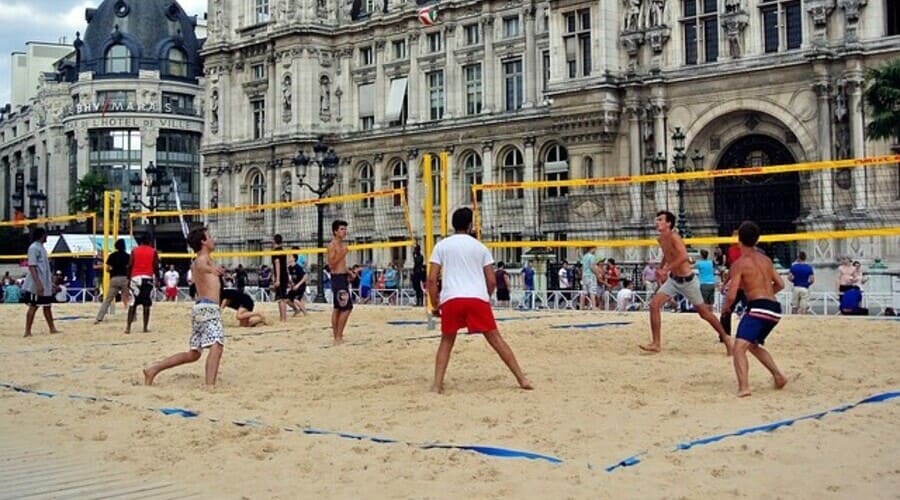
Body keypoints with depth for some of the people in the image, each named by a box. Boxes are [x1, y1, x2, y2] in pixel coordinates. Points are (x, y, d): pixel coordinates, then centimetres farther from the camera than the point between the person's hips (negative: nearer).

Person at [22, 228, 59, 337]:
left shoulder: (42, 248, 15)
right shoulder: (33, 248, -13)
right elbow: (31, 267, -19)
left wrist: (51, 282, 20)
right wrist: (38, 283, -25)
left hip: (45, 285, 9)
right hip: (36, 286, -9)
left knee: (47, 306, 12)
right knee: (33, 307, -4)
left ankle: (52, 328, 18)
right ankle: (28, 331, 1)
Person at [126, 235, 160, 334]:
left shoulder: (134, 250, 8)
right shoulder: (153, 251, 7)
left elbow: (130, 265, 2)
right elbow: (156, 267, 1)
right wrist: (157, 279, 8)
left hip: (136, 277, 1)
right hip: (148, 278, -1)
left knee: (132, 304, 4)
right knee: (146, 305, 3)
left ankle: (128, 327, -4)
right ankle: (145, 328, 2)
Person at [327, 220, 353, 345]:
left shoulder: (342, 244, 15)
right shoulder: (332, 245, -12)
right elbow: (331, 264, -19)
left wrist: (348, 273, 13)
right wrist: (342, 253, -22)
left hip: (343, 278, 10)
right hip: (337, 278, -10)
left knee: (338, 308, 11)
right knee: (347, 308, -13)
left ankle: (337, 337, 16)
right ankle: (338, 337, -9)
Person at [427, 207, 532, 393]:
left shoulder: (441, 246, 13)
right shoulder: (480, 247, 15)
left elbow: (432, 279, 5)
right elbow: (492, 281, 11)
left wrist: (435, 305, 13)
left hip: (451, 299, 0)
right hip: (478, 299, 0)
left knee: (446, 342, 16)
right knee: (496, 339, 7)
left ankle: (437, 384, 5)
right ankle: (522, 379, 6)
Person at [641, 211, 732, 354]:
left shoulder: (674, 237, -23)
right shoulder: (661, 239, 2)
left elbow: (683, 256, -39)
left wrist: (665, 269, -43)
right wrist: (660, 269, 10)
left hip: (687, 280, -7)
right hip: (672, 279, 7)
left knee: (703, 312, 7)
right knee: (654, 305, -8)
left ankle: (725, 338, 27)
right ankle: (656, 343, -2)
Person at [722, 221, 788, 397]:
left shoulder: (739, 264, -5)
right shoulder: (766, 260, 15)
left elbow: (732, 296, -9)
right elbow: (780, 284, 22)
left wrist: (725, 308, 12)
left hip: (758, 308, -8)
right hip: (774, 309, 8)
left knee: (739, 347, -17)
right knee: (753, 345, 29)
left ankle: (744, 387, -35)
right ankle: (778, 376, 26)